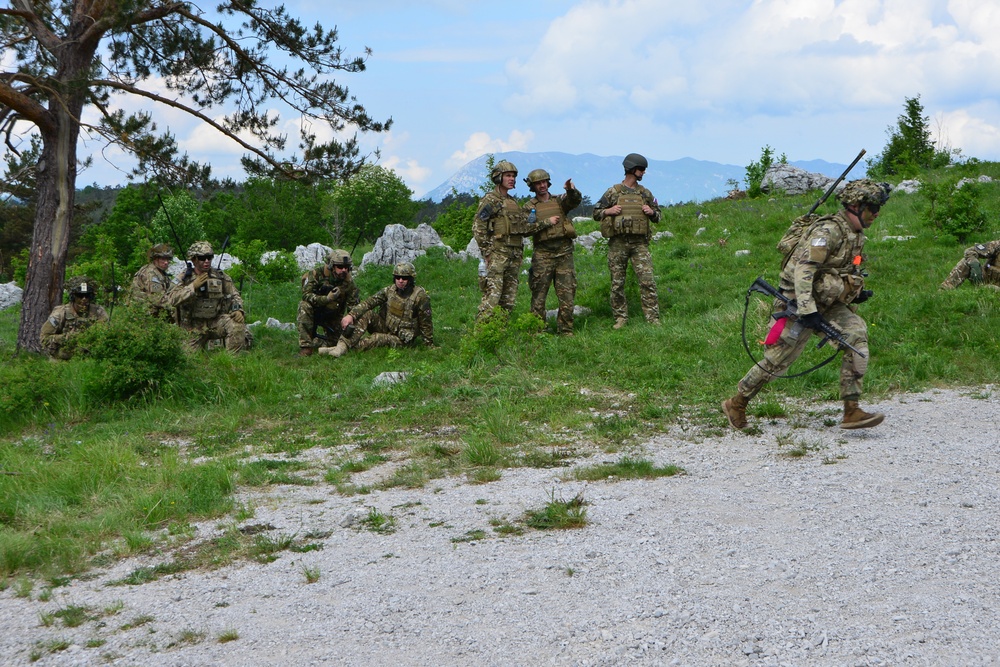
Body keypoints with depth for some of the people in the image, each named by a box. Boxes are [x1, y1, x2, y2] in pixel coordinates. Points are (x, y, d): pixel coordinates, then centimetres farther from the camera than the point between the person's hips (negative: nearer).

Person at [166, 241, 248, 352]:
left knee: (237, 325, -28)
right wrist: (193, 286, -25)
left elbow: (234, 295, 11)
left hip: (216, 322, 1)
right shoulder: (184, 279, -2)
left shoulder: (220, 276, 4)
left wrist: (238, 310, -11)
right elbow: (171, 300, -16)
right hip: (195, 327, -1)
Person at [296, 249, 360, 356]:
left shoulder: (349, 282, -15)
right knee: (305, 306, -35)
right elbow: (306, 294, -32)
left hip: (333, 317, 3)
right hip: (315, 310, -3)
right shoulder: (317, 274, -24)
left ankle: (313, 341, 36)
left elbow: (354, 307, -11)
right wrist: (327, 299, -44)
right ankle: (306, 347, -32)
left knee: (333, 342, 2)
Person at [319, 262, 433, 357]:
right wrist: (351, 315, -28)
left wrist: (430, 345, -5)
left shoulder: (420, 296, -16)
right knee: (366, 314, -19)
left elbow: (425, 322, -11)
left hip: (401, 339, -5)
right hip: (385, 326, 5)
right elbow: (369, 302, -14)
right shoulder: (390, 290, -3)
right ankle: (341, 346, -32)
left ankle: (344, 348, -38)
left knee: (377, 338, -32)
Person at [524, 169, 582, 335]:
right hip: (543, 254, -2)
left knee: (567, 293, 0)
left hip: (564, 252, 2)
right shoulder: (529, 206, 8)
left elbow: (576, 201, -9)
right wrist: (547, 222, -8)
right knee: (539, 294, -1)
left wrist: (571, 190, -30)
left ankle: (566, 330, 6)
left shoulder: (560, 200, 12)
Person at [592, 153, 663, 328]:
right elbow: (596, 213, 7)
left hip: (640, 243, 1)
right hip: (618, 243, -1)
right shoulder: (613, 192, 3)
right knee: (617, 283, 3)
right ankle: (620, 318, 13)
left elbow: (658, 216, 19)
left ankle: (653, 318, -5)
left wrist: (652, 212, -3)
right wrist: (609, 211, -11)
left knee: (647, 280, -7)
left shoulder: (645, 194, 11)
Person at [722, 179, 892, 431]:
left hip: (829, 304, 8)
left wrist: (856, 293, 9)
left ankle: (851, 411, -16)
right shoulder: (829, 230, -19)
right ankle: (736, 404, 20)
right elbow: (803, 270, -28)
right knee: (777, 360, -1)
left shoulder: (856, 235, 10)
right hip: (801, 303, -8)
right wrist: (807, 310, -34)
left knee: (857, 336, -16)